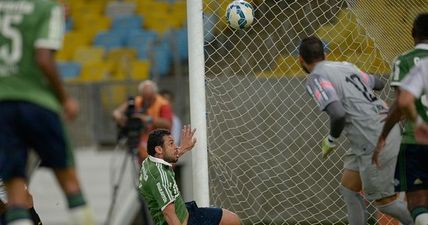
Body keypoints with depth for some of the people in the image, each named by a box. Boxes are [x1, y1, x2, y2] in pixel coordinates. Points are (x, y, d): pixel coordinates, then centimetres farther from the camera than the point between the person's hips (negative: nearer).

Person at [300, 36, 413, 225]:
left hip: (375, 143, -9)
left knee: (384, 201, 4)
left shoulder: (316, 79, -10)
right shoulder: (345, 66, 13)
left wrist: (331, 140, -5)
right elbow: (378, 84, 28)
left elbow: (338, 114, -24)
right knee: (348, 189, 14)